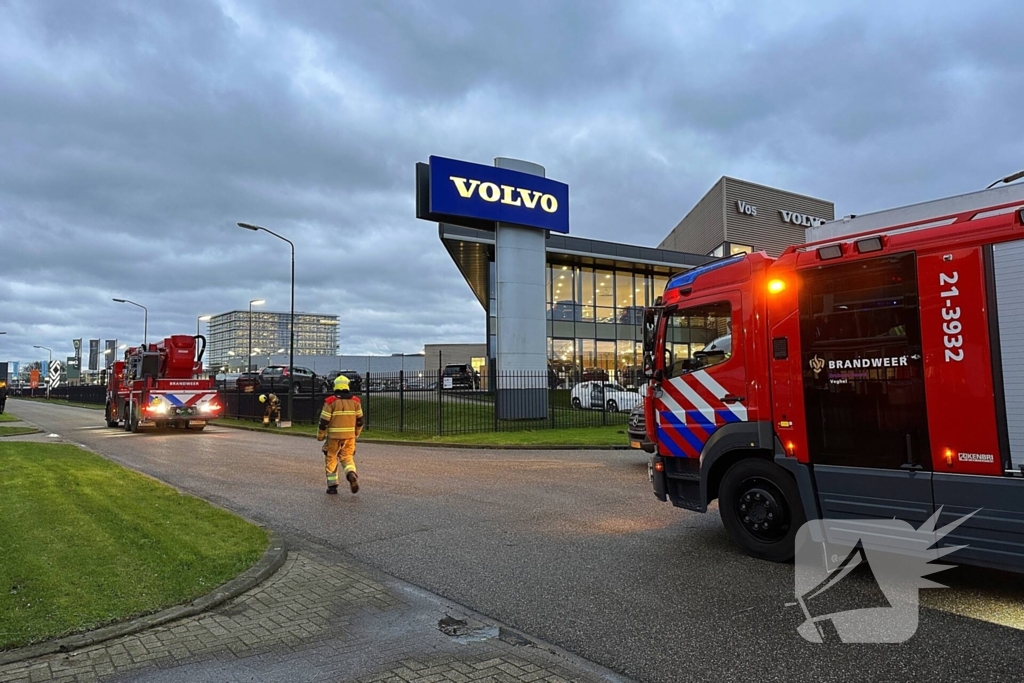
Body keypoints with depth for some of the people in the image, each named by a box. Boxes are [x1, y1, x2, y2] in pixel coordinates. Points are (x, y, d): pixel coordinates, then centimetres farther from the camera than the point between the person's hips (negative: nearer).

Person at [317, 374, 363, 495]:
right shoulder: (355, 401, 2)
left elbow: (324, 420, -9)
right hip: (349, 435, 3)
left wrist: (320, 435, 5)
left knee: (331, 460, 12)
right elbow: (360, 420, 8)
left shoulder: (330, 401, -9)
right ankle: (351, 474, -16)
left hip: (333, 436, -2)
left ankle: (332, 485, 14)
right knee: (347, 457, 12)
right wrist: (356, 434, 22)